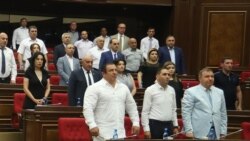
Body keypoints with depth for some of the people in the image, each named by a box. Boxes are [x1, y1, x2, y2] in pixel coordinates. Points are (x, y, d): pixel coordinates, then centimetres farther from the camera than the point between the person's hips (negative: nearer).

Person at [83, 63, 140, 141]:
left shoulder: (124, 88, 15)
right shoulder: (94, 88, -4)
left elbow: (132, 107, 22)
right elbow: (88, 108, -13)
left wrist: (136, 123, 12)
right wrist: (92, 125, -23)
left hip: (120, 133, 6)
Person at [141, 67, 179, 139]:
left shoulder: (171, 90, 9)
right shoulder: (150, 90, -7)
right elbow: (145, 111, -8)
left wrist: (175, 126, 13)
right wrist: (146, 129, -12)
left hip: (168, 125, 5)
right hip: (155, 125, -5)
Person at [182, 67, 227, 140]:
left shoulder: (219, 92, 16)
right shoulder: (190, 92, 0)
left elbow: (223, 114, 18)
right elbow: (186, 113, -5)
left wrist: (223, 132, 12)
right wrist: (189, 131, -12)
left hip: (216, 132, 5)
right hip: (199, 133, -5)